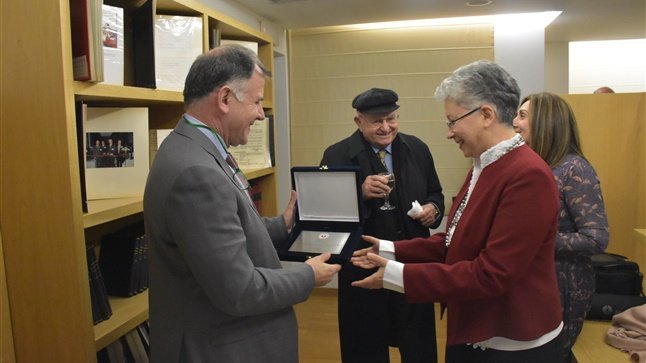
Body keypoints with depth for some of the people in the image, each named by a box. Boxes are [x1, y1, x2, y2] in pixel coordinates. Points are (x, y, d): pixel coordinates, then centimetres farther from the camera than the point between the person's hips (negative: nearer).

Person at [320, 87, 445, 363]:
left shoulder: (417, 149, 3)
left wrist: (433, 208, -7)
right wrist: (360, 194, -29)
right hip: (364, 270, -3)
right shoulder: (337, 156, -10)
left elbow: (435, 193, 15)